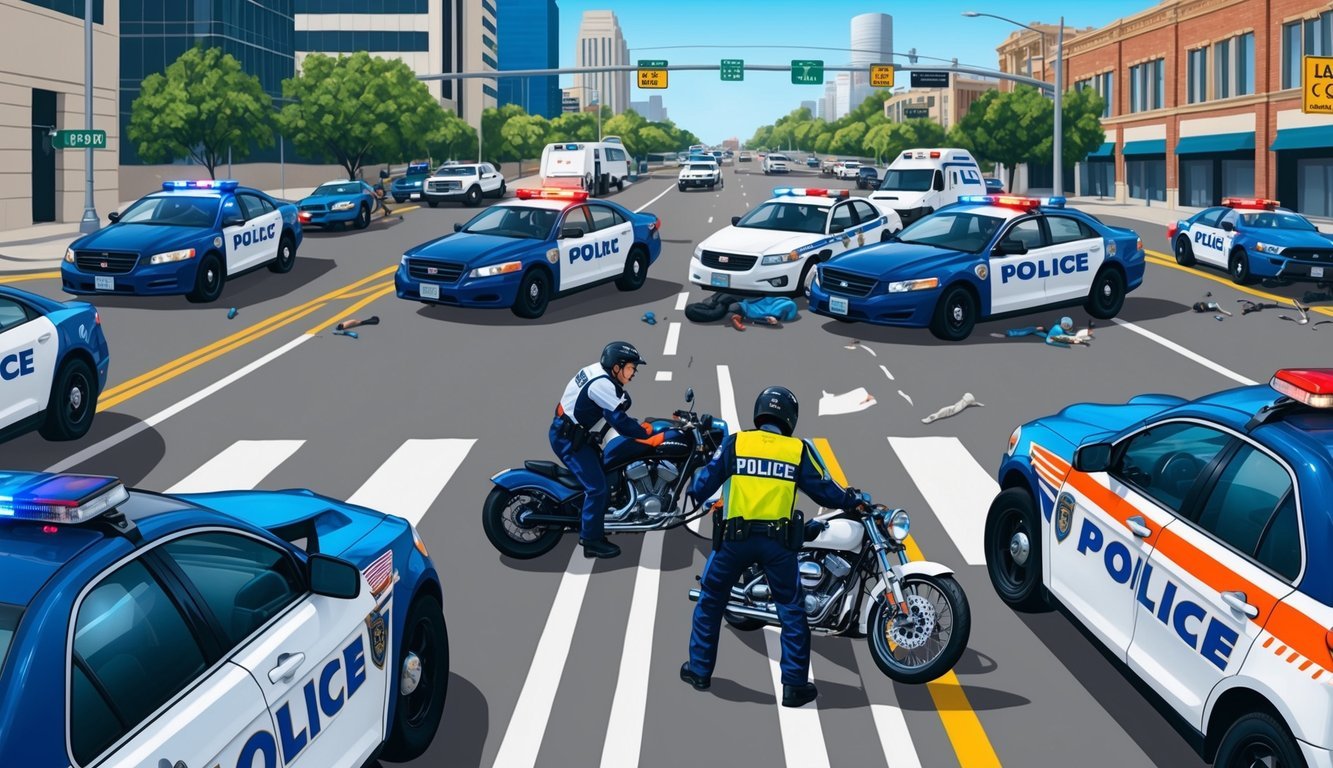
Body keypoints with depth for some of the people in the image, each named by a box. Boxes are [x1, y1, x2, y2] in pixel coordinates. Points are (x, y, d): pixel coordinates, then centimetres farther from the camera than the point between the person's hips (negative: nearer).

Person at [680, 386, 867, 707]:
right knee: (791, 610, 9)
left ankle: (699, 670, 25)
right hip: (778, 540, 0)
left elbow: (705, 482, 6)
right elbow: (822, 489, 9)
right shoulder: (797, 450, 4)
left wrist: (694, 492, 29)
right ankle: (795, 686, 9)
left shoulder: (736, 442, 3)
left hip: (735, 536, 1)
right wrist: (853, 499, 28)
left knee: (710, 600, 18)